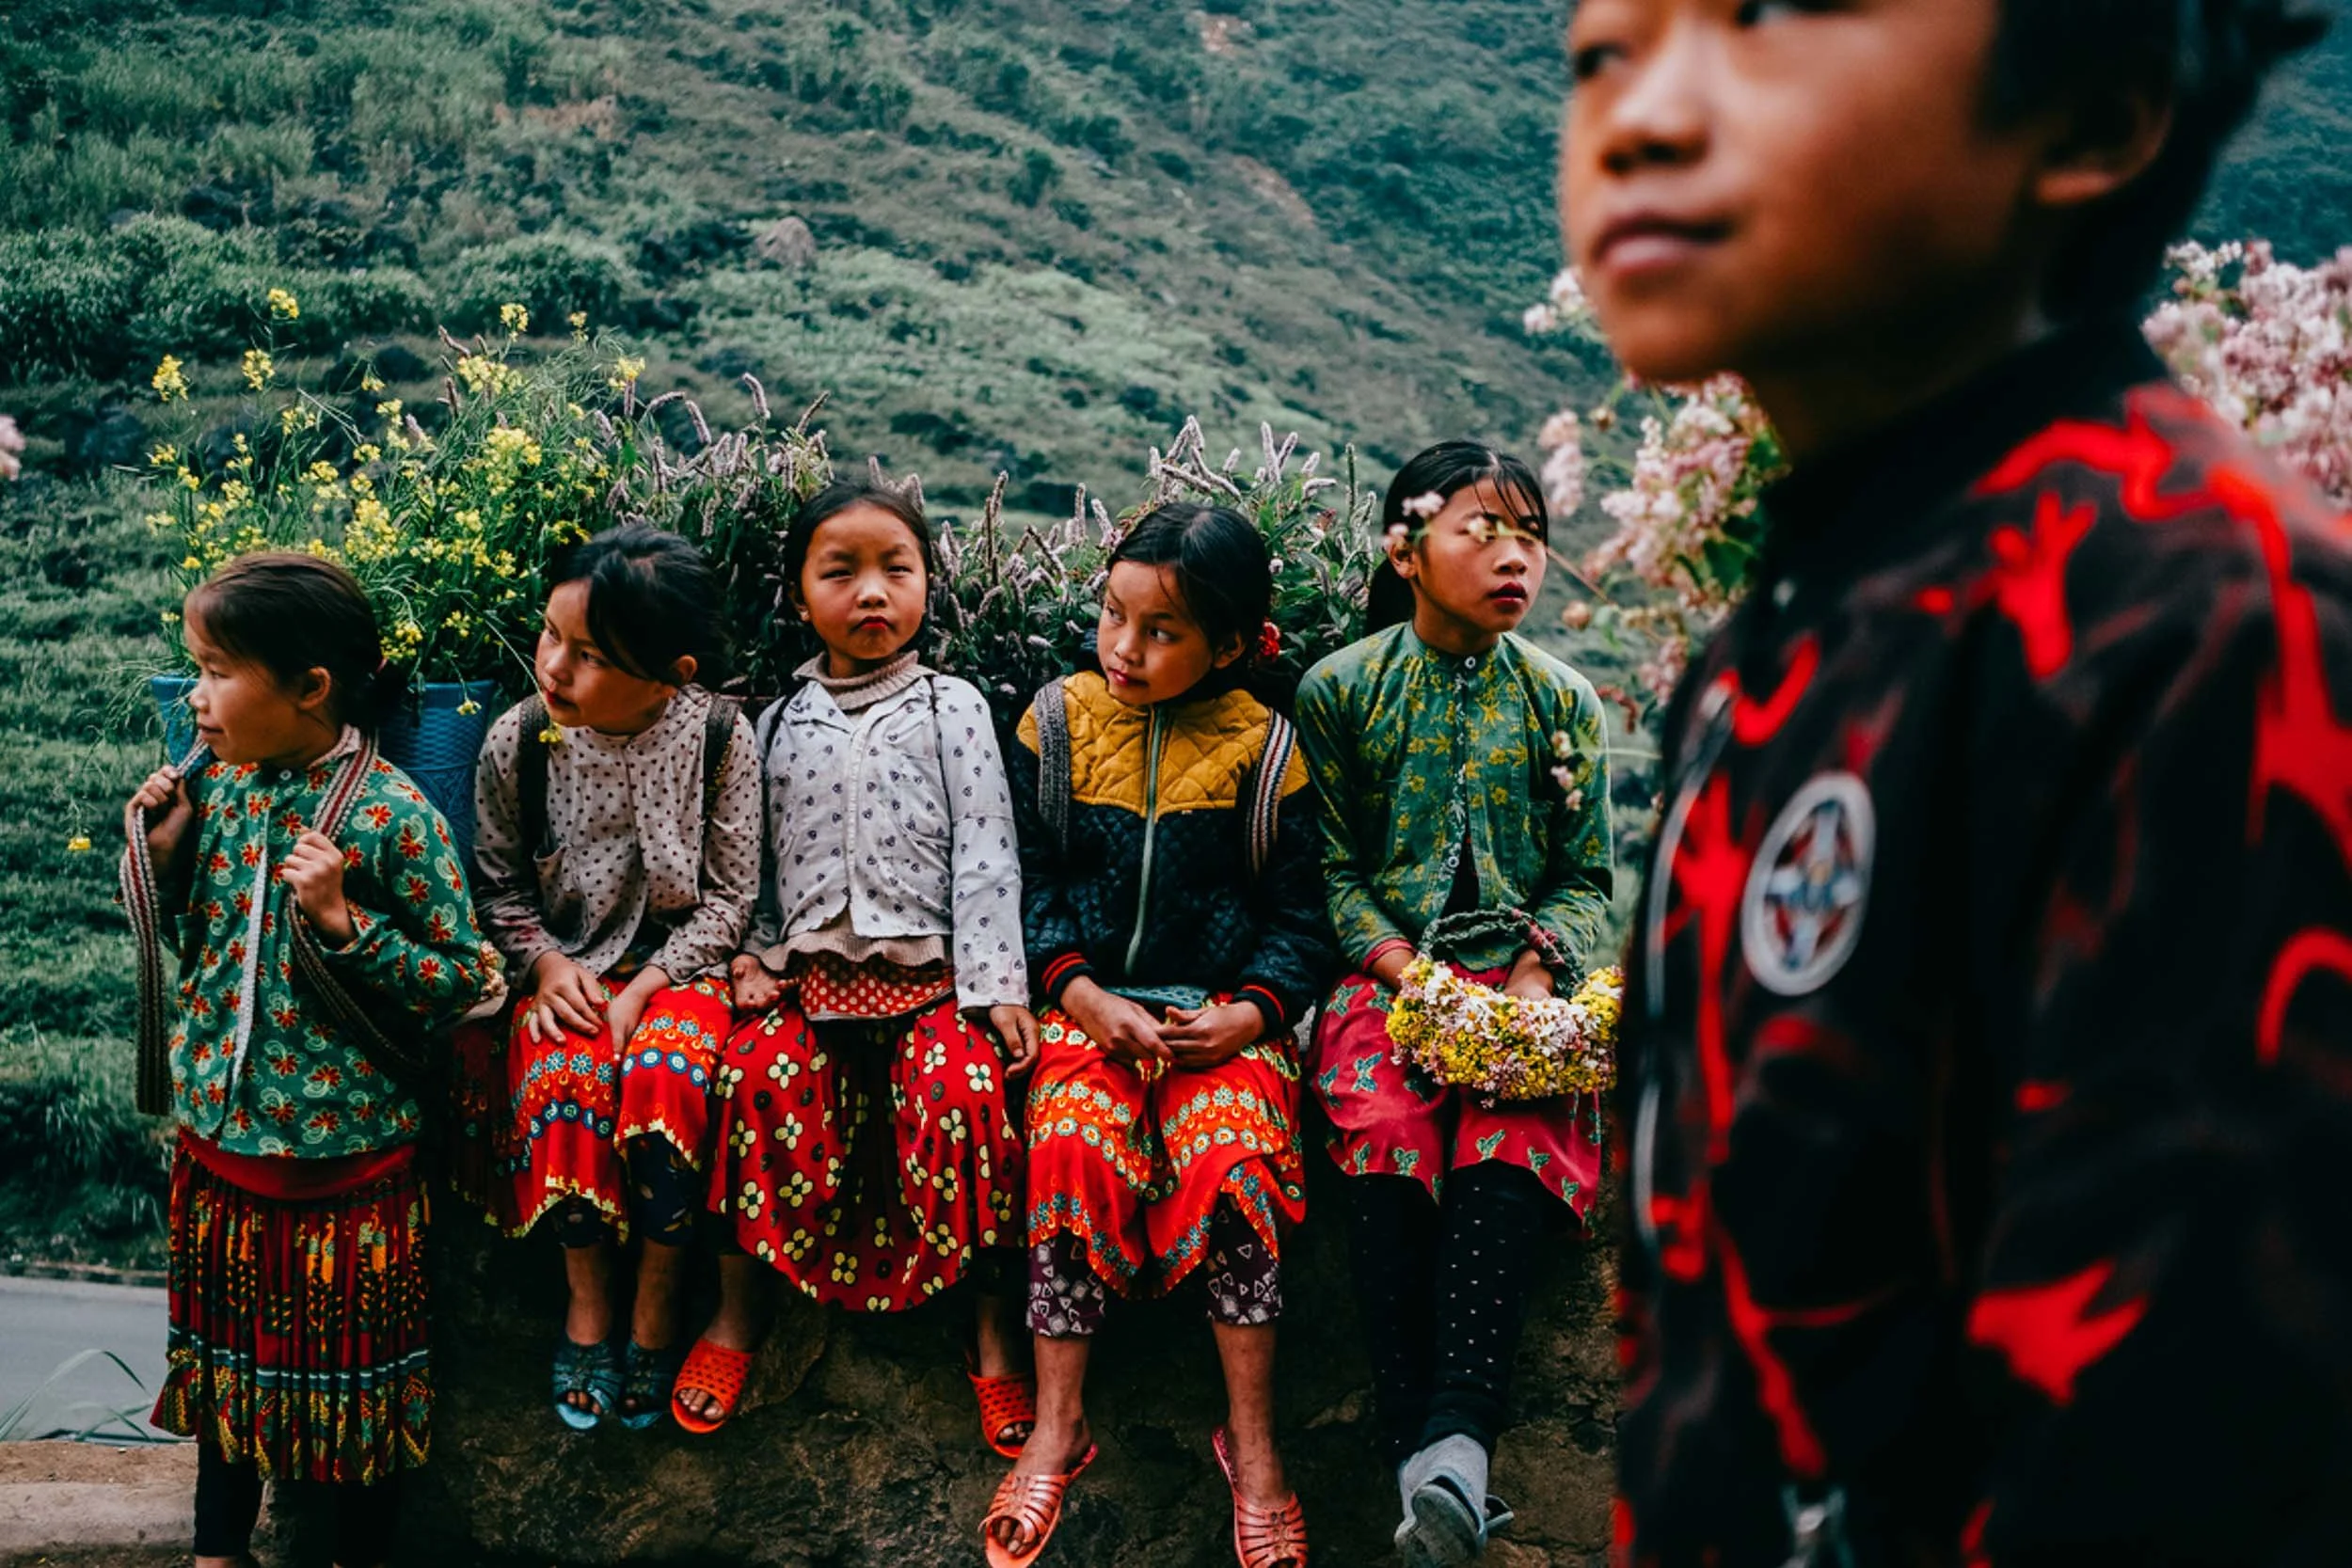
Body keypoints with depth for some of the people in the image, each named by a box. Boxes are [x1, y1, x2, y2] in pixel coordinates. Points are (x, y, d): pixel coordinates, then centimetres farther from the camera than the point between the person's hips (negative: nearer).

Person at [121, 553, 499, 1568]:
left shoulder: (391, 819, -18)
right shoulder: (212, 788, 0)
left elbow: (463, 981, -15)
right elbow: (184, 945, 11)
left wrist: (344, 920, -25)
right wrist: (160, 854, -5)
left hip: (345, 1147, -5)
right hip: (217, 1132, 6)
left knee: (356, 1360, 10)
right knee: (223, 1337, 20)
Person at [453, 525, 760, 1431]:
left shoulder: (719, 740, -9)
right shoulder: (517, 742, -4)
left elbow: (728, 896, -4)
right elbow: (499, 884, 8)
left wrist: (646, 986, -14)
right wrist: (545, 962, -9)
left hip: (678, 965, -1)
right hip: (564, 968, 2)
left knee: (662, 1081, -32)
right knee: (560, 1083, -30)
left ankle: (657, 1303, -8)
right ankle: (586, 1296, -4)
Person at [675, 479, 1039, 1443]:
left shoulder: (952, 709, 7)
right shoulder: (780, 724, 14)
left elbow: (985, 852, 0)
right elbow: (759, 858, 16)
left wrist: (996, 983, -8)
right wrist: (752, 956, 0)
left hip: (929, 965, -2)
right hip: (809, 965, 2)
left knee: (962, 1086, -28)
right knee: (761, 1073, -25)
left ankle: (997, 1327, -13)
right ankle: (738, 1309, -6)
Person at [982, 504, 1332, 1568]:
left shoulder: (1262, 746, 1)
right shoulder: (1059, 723, 4)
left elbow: (1298, 910, 6)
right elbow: (1028, 880, 5)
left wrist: (1254, 1009, -11)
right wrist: (1084, 994, -10)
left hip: (1221, 1010, -1)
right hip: (1090, 998, 1)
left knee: (1232, 1154, -26)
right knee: (1073, 1145, -26)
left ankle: (1251, 1442, -14)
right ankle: (1058, 1423, -13)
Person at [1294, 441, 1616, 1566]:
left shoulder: (1562, 701, 11)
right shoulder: (1340, 690, 6)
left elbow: (1585, 878, 11)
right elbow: (1335, 870, 4)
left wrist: (1533, 980, -8)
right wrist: (1411, 977, -11)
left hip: (1520, 974, 1)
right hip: (1388, 968, -1)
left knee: (1510, 1140, -30)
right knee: (1385, 1130, -31)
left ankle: (1457, 1441, -39)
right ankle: (1422, 1458, -33)